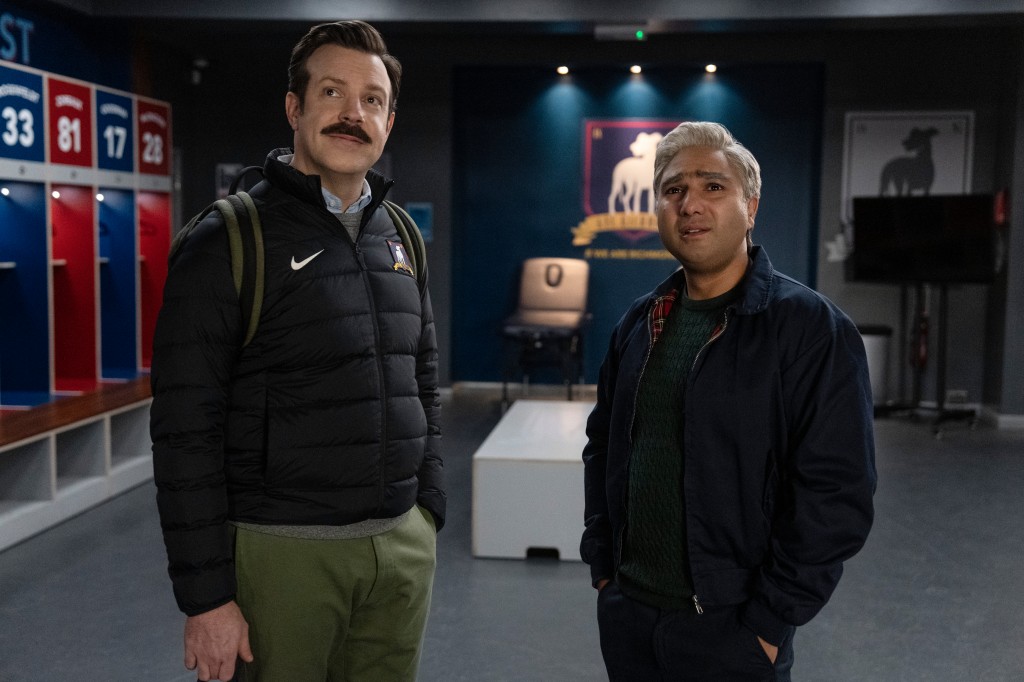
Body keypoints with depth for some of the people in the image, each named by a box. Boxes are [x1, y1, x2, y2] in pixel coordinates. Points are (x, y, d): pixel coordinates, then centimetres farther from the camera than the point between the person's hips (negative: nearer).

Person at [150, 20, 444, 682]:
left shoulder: (399, 238, 10)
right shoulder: (227, 242, -8)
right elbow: (186, 431, -12)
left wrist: (427, 516, 11)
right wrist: (206, 596, -13)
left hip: (402, 547, 5)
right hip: (280, 552, -5)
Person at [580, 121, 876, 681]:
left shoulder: (812, 328, -13)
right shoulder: (638, 324, 6)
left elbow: (836, 493, -17)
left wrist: (770, 620, -16)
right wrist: (601, 561, 9)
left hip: (730, 630, -5)